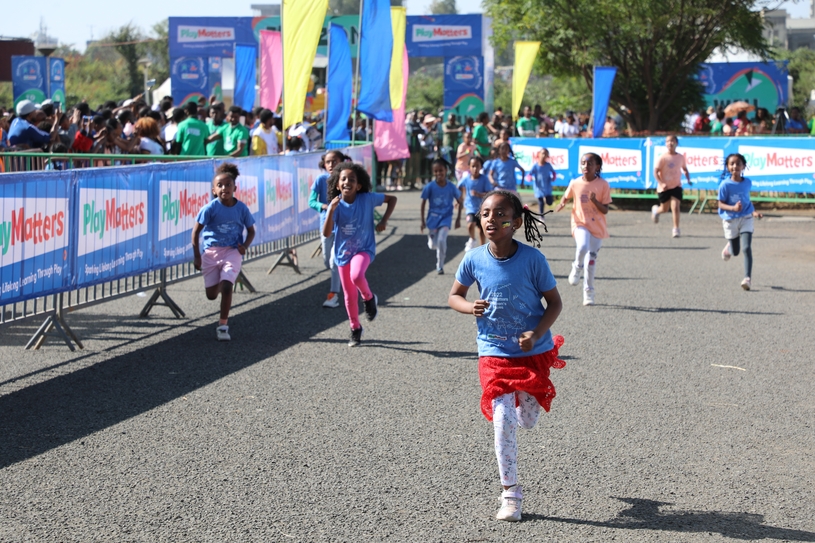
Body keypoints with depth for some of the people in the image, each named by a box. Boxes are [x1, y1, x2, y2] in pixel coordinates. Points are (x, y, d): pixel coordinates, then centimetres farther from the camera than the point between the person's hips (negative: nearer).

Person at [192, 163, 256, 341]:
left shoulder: (241, 208, -7)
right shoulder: (210, 208, -12)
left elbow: (251, 231, 6)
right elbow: (196, 231, -5)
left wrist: (244, 246, -12)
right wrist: (196, 256, -8)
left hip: (232, 252, -1)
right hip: (211, 251, 1)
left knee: (226, 286, -19)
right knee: (211, 294, 7)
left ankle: (223, 326, -8)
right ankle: (220, 282, 45)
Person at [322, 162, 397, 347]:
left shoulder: (367, 199, -14)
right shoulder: (336, 205, -13)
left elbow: (392, 199, 0)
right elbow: (326, 233, -22)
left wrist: (384, 220, -12)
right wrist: (331, 210, -34)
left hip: (364, 249, -2)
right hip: (343, 253, 2)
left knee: (356, 276, -33)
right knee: (349, 294, 10)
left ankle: (369, 298, 0)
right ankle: (355, 329, 30)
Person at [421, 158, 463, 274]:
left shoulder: (452, 187, -10)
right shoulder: (429, 187, -12)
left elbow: (460, 202, 4)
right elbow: (423, 203, -2)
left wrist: (458, 219, 5)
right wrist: (423, 221, -1)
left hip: (446, 217, -1)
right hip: (433, 217, 1)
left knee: (441, 240, -19)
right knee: (432, 245, 6)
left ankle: (440, 266, -2)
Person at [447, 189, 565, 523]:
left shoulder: (532, 259, -16)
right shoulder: (474, 260, -10)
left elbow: (554, 302, -6)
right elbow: (454, 296, 5)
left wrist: (537, 334, -22)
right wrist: (470, 307, -17)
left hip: (534, 353, 0)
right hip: (494, 353, 0)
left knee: (527, 421, 11)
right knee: (503, 420, -9)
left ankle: (524, 401, 51)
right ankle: (510, 493, 2)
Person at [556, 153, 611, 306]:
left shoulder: (603, 184, -6)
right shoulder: (575, 183, -2)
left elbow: (605, 210, -6)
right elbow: (566, 197, 16)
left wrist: (595, 200, -24)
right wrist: (562, 204, -6)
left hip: (597, 226, 1)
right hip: (580, 223, -1)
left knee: (591, 258, 5)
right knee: (583, 247, -29)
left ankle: (588, 291, 18)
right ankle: (577, 268, 3)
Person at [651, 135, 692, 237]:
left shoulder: (680, 157, -1)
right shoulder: (663, 157, -13)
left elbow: (685, 169, 14)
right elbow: (656, 172, -14)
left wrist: (688, 179, -2)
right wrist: (661, 183, -27)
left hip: (676, 186, 2)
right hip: (664, 187, -2)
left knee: (675, 207, -13)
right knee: (664, 209, 12)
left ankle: (676, 229, -6)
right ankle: (655, 210, 48)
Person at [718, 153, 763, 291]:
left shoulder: (747, 182, -1)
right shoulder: (725, 185, -13)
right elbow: (721, 204, -12)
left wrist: (754, 212, 3)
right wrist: (733, 208, -29)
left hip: (746, 218, 1)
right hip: (730, 220, -1)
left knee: (747, 248, -15)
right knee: (735, 252, 10)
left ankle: (747, 278, -16)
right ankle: (728, 247, 48)